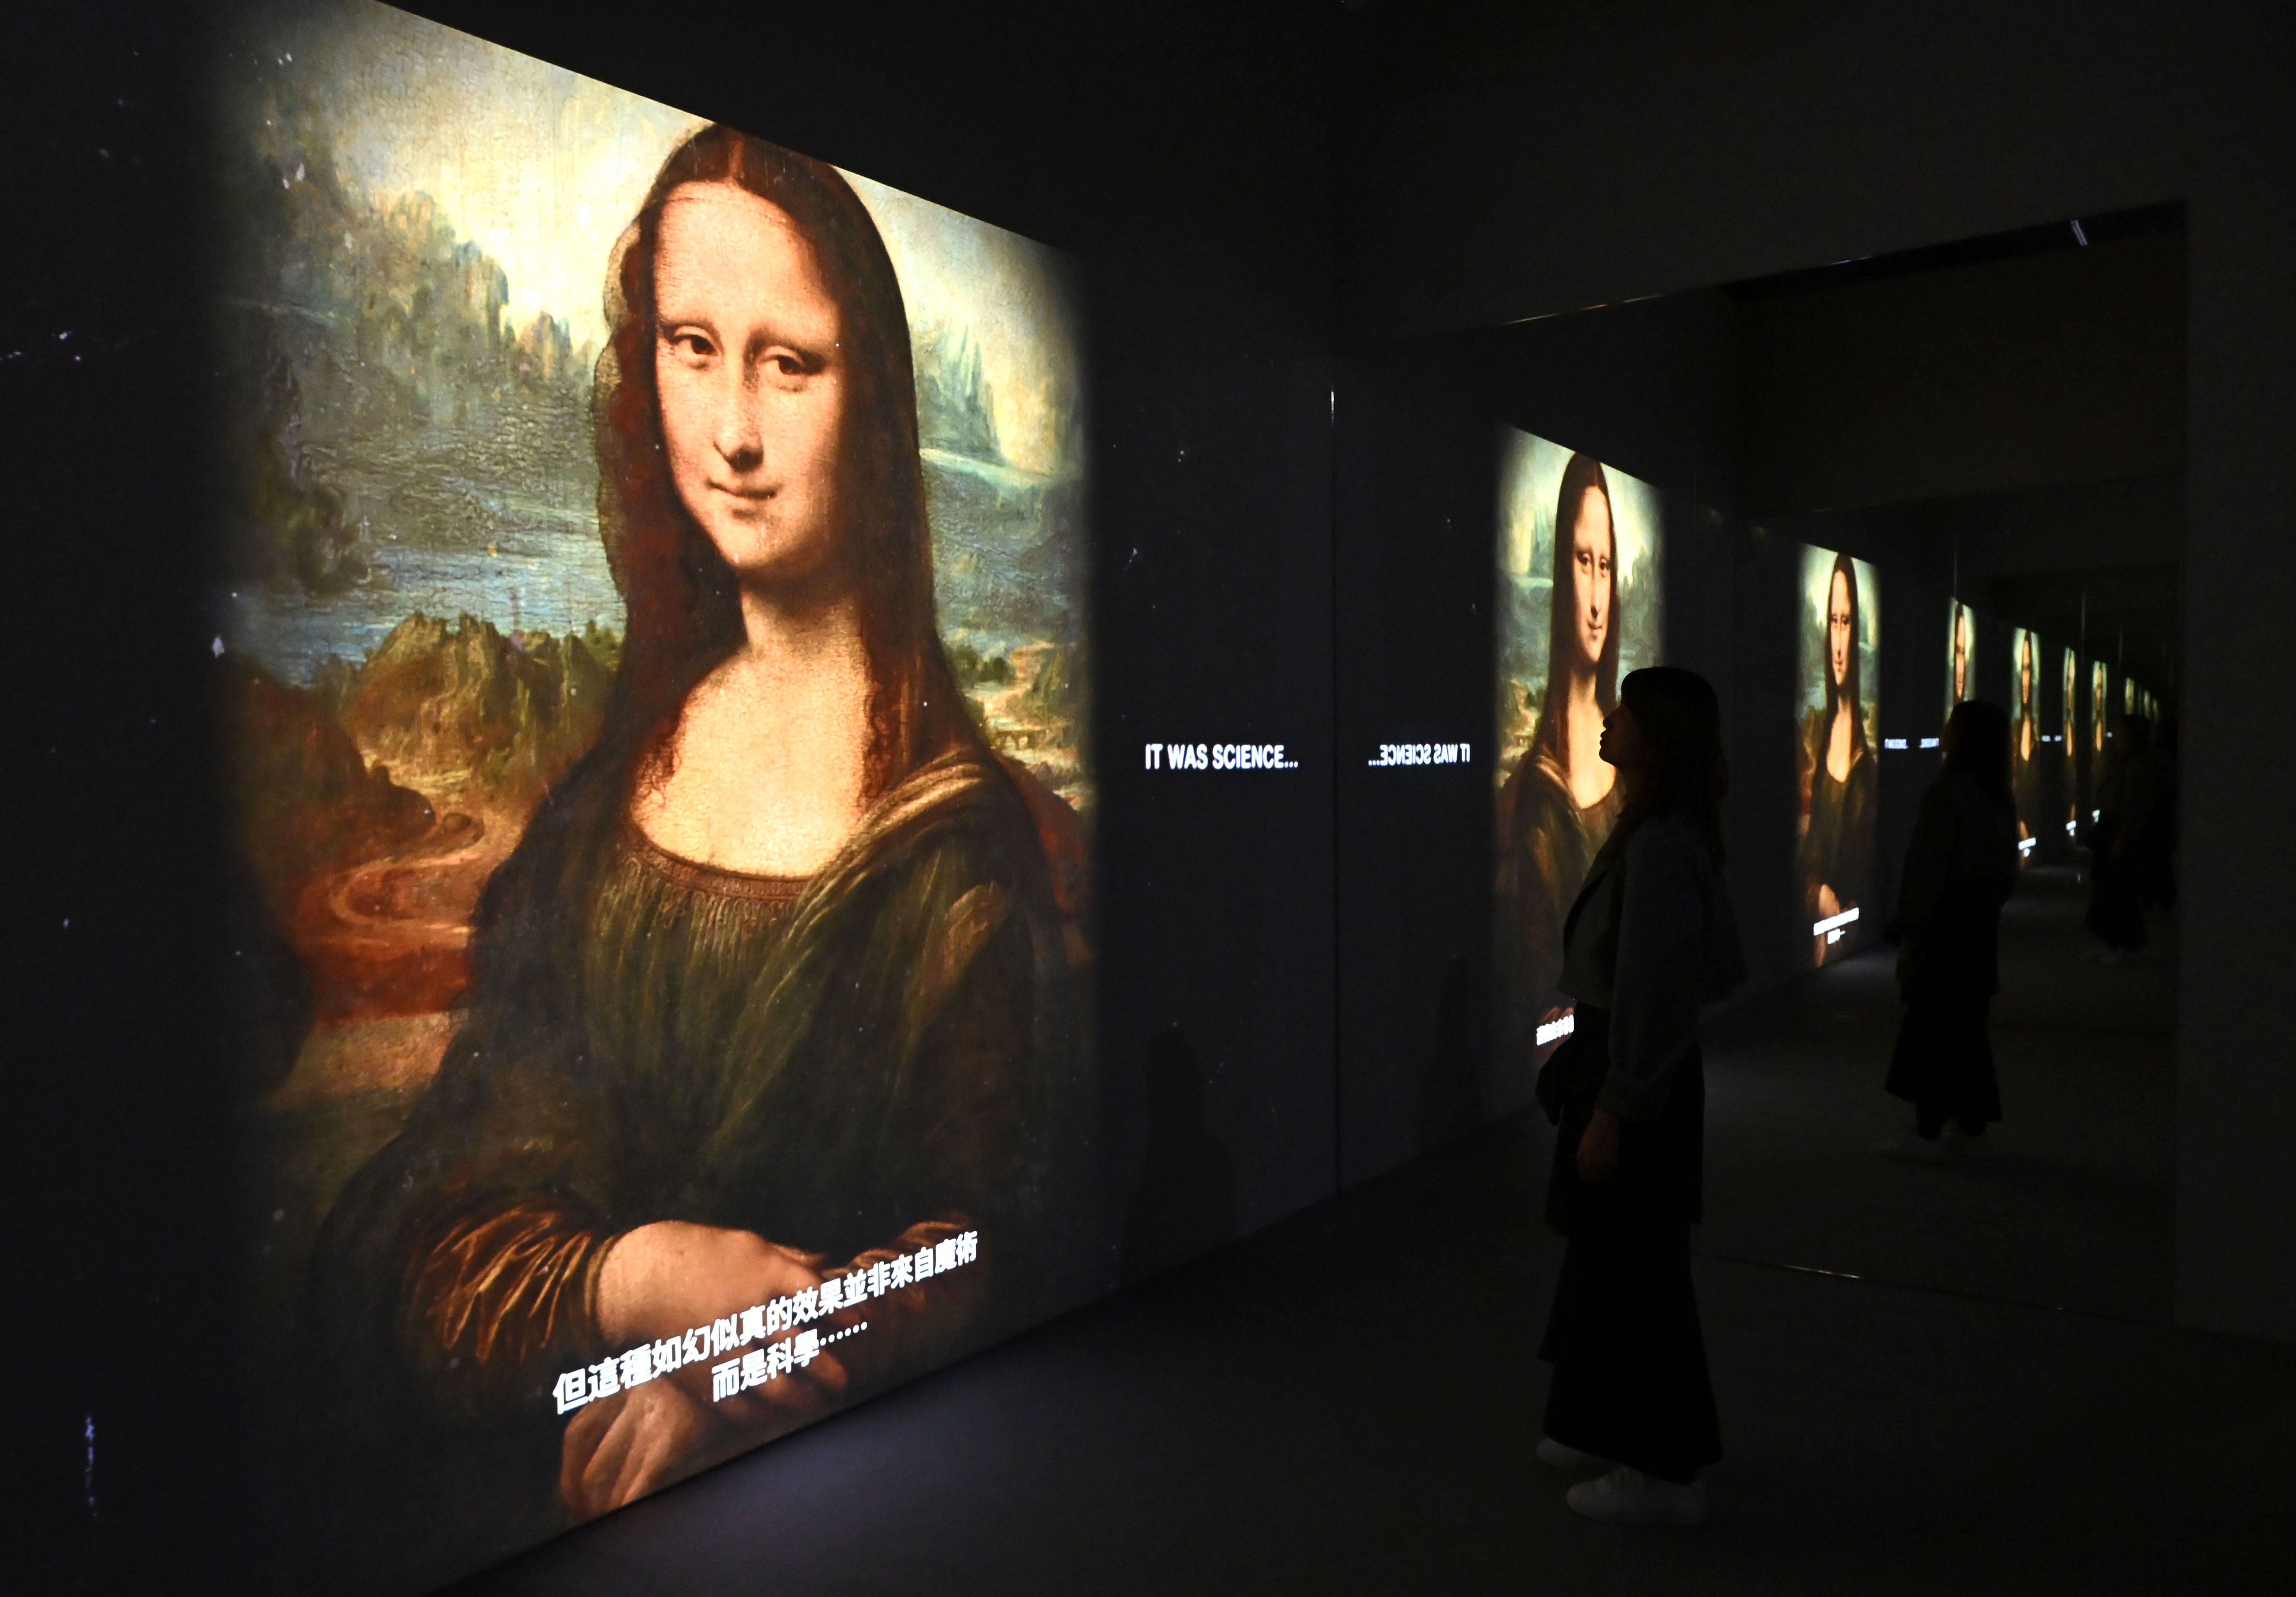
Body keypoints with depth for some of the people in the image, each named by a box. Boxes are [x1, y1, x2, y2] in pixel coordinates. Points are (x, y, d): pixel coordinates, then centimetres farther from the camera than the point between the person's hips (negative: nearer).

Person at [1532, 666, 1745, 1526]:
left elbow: (1651, 991, -24)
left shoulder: (1660, 848, -23)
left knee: (1637, 1270, 4)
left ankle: (1664, 1472, 19)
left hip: (1637, 1082, -10)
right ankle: (1607, 1429, 37)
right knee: (1607, 1258, 21)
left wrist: (1612, 1113, -19)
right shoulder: (1669, 834, 7)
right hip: (1628, 1067, 10)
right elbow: (1718, 960, 14)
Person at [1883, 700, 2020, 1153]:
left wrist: (1910, 936, -15)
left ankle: (1929, 1132, 2)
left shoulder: (1946, 794, -18)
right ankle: (1972, 1120, 21)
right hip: (1982, 925, 8)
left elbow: (1928, 871, -18)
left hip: (1944, 926, -8)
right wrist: (1987, 906, 19)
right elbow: (2008, 868, 12)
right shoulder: (2000, 797, 7)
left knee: (1932, 1025, -2)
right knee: (1968, 1023, 14)